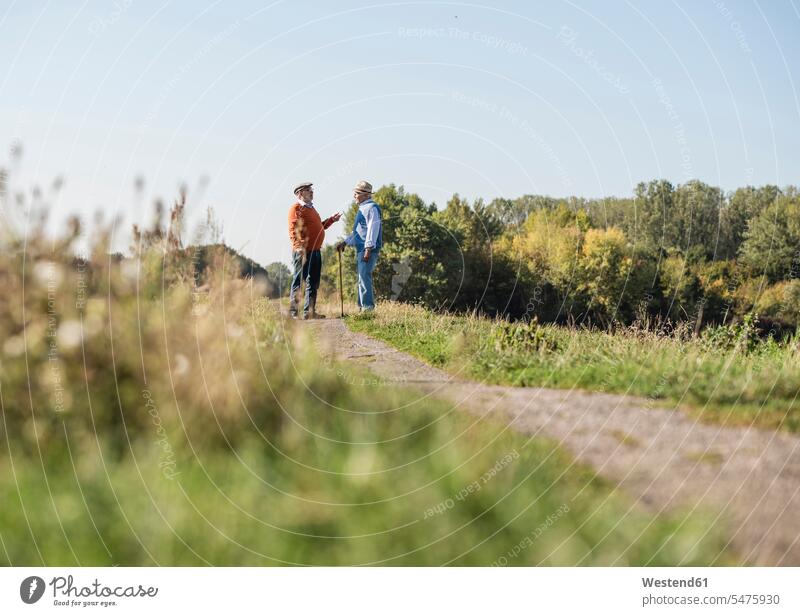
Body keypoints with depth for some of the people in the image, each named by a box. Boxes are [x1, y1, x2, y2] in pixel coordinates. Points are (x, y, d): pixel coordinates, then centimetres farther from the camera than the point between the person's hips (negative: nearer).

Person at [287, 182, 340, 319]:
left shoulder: (311, 208, 21)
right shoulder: (296, 208, -8)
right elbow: (293, 230, -17)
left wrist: (331, 220, 20)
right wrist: (299, 247, -25)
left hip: (315, 251, 10)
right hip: (303, 251, -10)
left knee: (313, 283, 12)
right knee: (298, 281, -7)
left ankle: (309, 311, 18)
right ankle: (292, 312, -5)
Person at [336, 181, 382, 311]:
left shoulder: (371, 208, -11)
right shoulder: (362, 208, 21)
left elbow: (373, 229, -19)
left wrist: (368, 248, -23)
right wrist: (345, 242, 24)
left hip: (368, 249, -10)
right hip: (360, 249, 10)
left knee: (364, 277, -14)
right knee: (362, 278, 12)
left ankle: (367, 306, -14)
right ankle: (362, 307, 17)